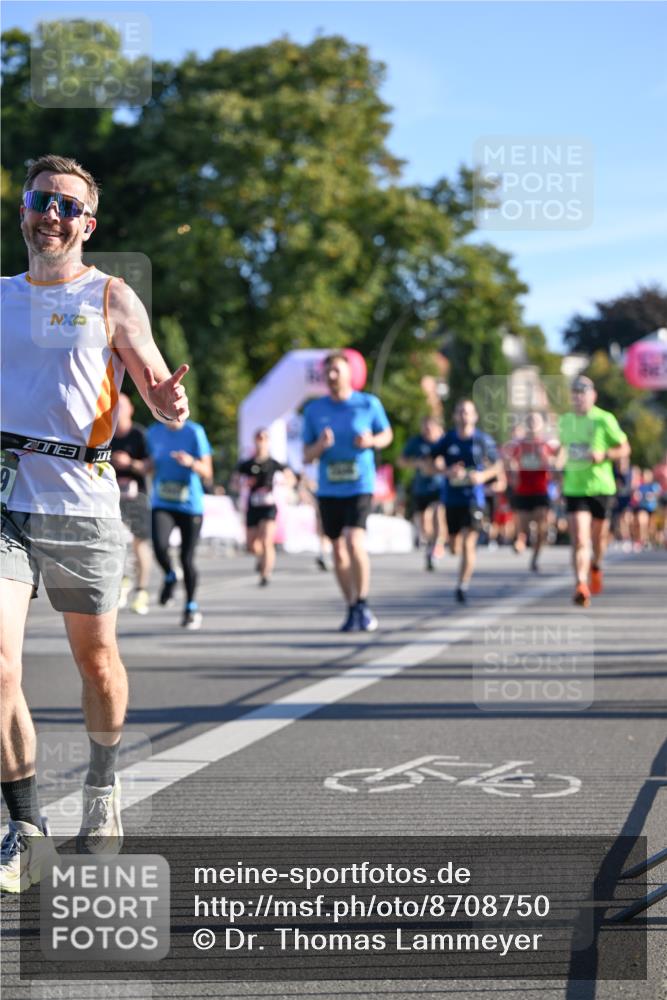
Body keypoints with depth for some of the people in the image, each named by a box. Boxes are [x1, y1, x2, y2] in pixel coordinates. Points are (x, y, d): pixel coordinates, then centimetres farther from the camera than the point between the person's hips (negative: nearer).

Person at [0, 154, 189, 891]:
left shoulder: (110, 299, 3)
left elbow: (160, 394, 1)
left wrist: (174, 404, -21)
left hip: (82, 505, -1)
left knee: (95, 660, 11)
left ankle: (103, 784, 38)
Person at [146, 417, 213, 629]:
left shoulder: (195, 432, -7)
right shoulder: (154, 433, 5)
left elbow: (207, 473, -10)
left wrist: (191, 462, -28)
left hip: (190, 506, -2)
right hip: (162, 505, 2)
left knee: (187, 559, 1)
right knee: (159, 547, -23)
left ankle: (191, 607, 22)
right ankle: (169, 577, 11)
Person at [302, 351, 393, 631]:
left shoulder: (369, 404, 0)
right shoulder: (314, 409, 5)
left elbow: (387, 434, 14)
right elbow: (306, 456, 7)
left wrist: (372, 441, -9)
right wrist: (319, 447, -15)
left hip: (360, 487, -3)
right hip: (328, 490, 3)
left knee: (354, 543, -20)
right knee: (338, 550, 8)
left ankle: (363, 605, -7)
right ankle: (352, 609, 21)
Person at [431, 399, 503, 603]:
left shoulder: (483, 440, -1)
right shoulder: (447, 440, 0)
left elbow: (498, 466, 9)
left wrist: (483, 476, -10)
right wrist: (447, 472, -14)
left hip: (474, 498, -2)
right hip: (451, 499, 2)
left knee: (468, 543, -14)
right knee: (455, 547, 9)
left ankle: (463, 585, -4)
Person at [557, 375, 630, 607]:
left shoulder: (604, 420, -5)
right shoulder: (565, 421, 8)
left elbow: (625, 449, -1)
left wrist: (604, 455, -17)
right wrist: (560, 464, 11)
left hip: (601, 487, -1)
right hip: (574, 489, 1)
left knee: (598, 537, 14)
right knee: (579, 540, -13)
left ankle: (596, 567, 45)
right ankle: (581, 586, -20)